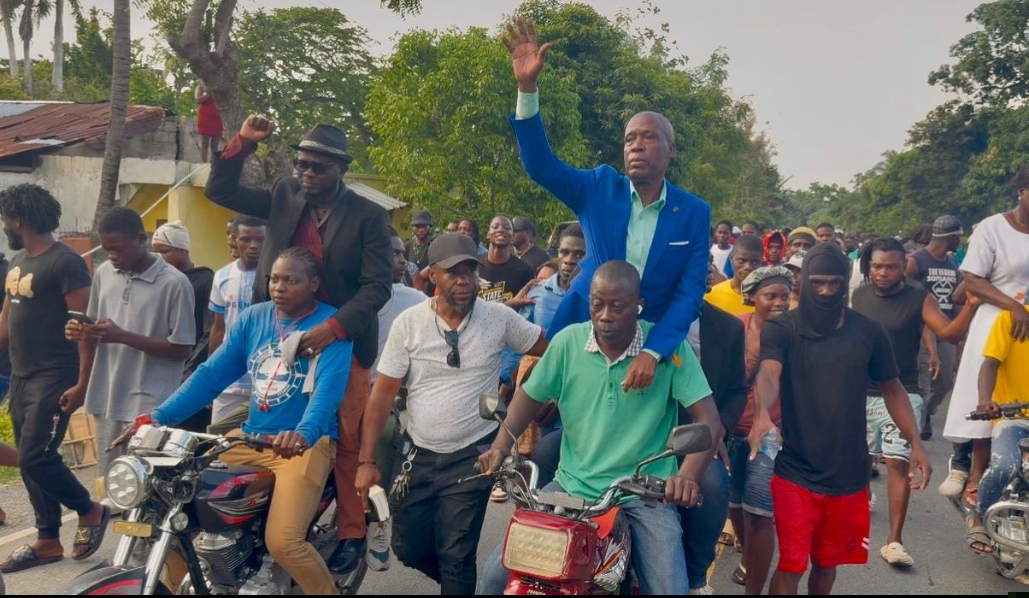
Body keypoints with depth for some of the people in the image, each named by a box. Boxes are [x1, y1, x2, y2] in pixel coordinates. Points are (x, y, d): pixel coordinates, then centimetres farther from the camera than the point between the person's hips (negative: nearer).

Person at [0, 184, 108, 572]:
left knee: (35, 458, -11)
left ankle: (90, 511, 12)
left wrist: (82, 382, -21)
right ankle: (48, 540, 21)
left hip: (53, 379, -9)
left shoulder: (65, 262, -14)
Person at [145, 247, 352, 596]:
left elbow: (329, 386, -24)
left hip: (306, 442, -6)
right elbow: (212, 374, 6)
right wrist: (160, 416, -6)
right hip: (251, 435, 6)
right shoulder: (254, 318, 9)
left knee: (283, 542, -23)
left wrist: (304, 433, -43)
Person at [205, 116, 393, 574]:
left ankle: (351, 532, 12)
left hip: (342, 339, -4)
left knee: (345, 439, 0)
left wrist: (333, 327, -27)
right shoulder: (284, 195, 6)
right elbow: (220, 191, 11)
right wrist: (242, 142, -4)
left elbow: (378, 285, -14)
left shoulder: (368, 216, -8)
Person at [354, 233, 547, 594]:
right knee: (408, 548, 13)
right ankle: (459, 581, 42)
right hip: (418, 453, 3)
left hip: (472, 456, -2)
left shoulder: (500, 318, -9)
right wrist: (367, 461, -7)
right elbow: (383, 392, -5)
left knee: (456, 556, 1)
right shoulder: (408, 322, -7)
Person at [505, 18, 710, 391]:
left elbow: (691, 291, -13)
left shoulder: (694, 213, -7)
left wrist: (653, 351, -27)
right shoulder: (599, 188, -4)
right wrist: (527, 86, -26)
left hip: (653, 336, -1)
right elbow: (539, 164, -14)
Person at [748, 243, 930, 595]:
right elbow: (768, 375, -27)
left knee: (827, 562, 18)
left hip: (849, 473, 3)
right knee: (791, 564, -2)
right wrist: (762, 414, -48)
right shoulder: (781, 330, -9)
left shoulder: (869, 332, 2)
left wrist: (916, 444, 0)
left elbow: (892, 389, 11)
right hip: (795, 472, -3)